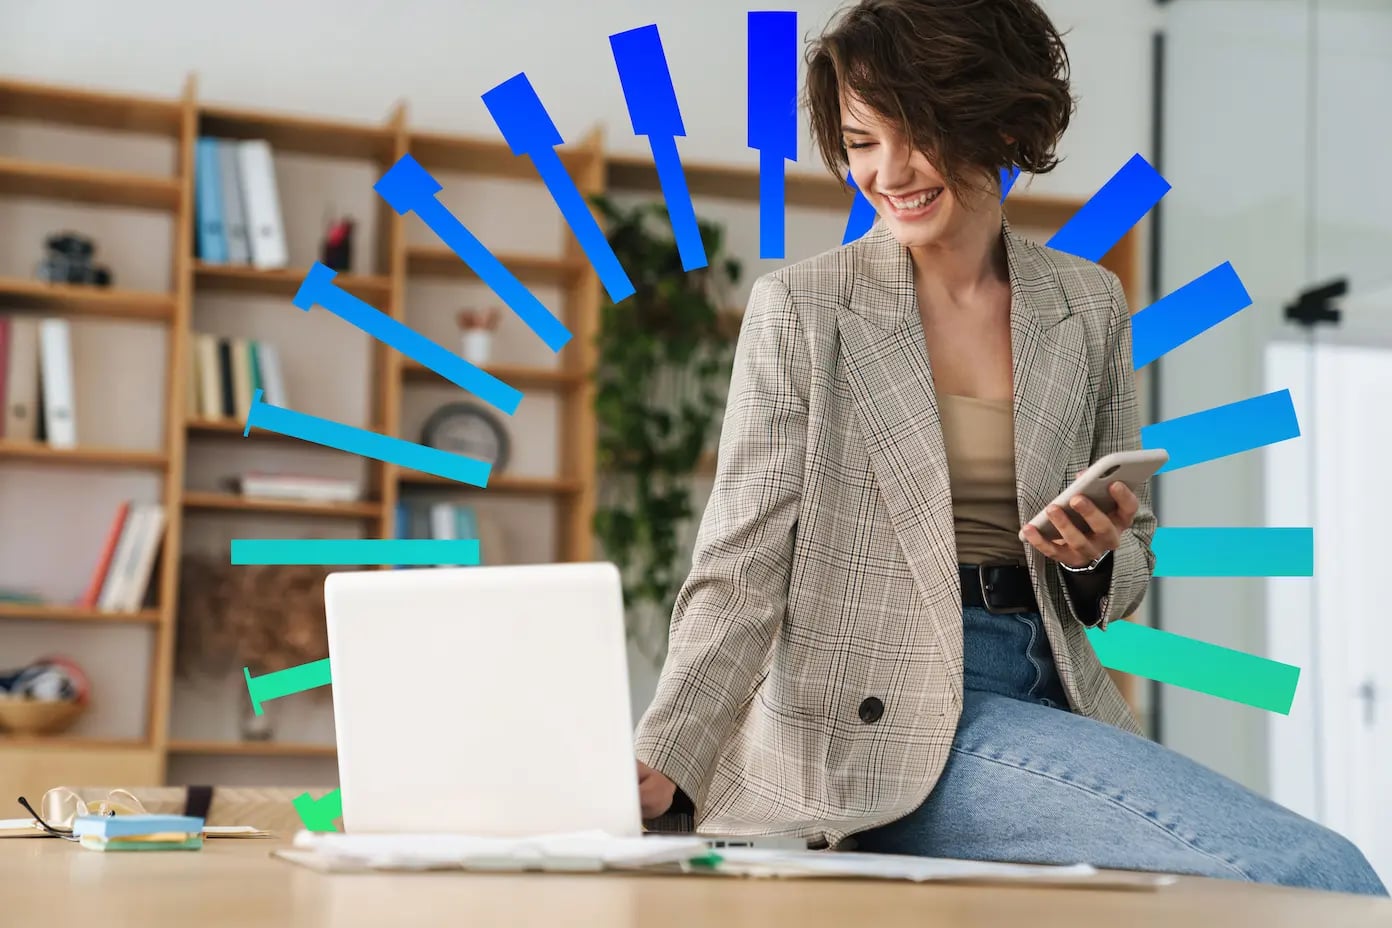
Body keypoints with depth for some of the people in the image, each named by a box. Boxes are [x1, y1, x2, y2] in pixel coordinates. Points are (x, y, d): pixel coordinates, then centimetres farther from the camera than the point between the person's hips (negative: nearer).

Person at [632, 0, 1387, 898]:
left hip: (1049, 693, 5)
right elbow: (743, 572, -6)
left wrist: (1094, 554, -7)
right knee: (1317, 874, -21)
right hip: (884, 730, -5)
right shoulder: (801, 309, -2)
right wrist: (661, 770, -20)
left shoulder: (1088, 305, 10)